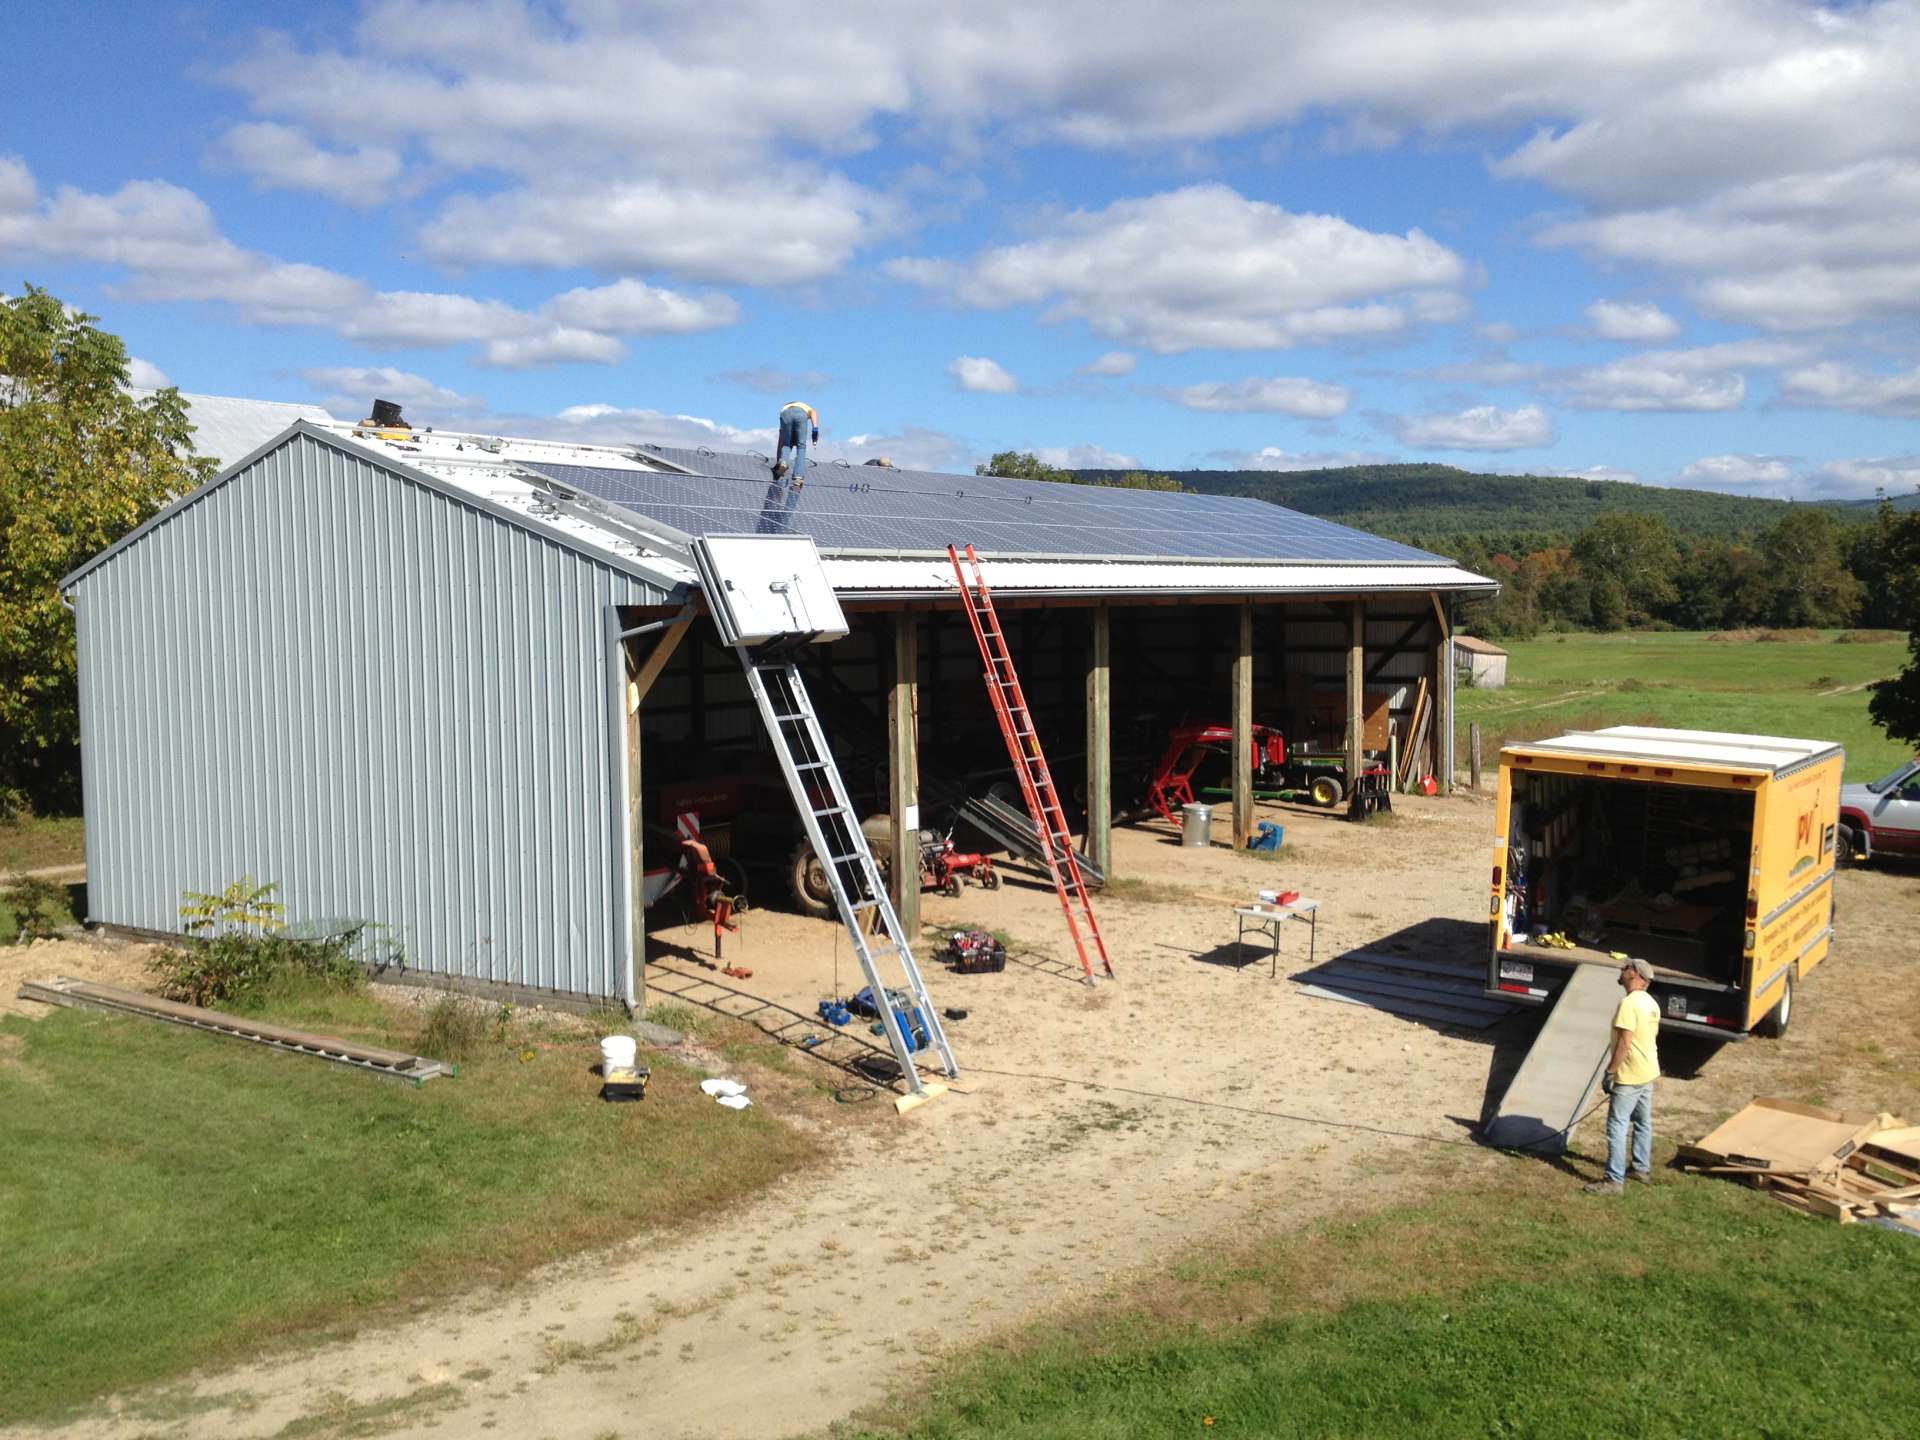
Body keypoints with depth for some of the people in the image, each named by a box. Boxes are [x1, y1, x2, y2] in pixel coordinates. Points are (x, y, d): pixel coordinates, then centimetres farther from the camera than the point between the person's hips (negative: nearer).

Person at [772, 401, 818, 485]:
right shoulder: (807, 408, 42)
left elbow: (780, 442, 43)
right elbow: (813, 412, 12)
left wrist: (777, 462, 46)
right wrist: (815, 428, -1)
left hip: (785, 413, 2)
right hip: (801, 414, -2)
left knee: (786, 444, 24)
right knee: (801, 447, 8)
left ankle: (782, 463, -4)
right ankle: (798, 477, -5)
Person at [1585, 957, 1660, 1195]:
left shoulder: (1629, 1003, -22)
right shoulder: (1651, 1003, 8)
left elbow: (1624, 1043, -25)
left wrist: (1610, 1072, -18)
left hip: (1629, 1076, -10)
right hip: (1648, 1072, 10)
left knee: (1617, 1126, -5)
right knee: (1643, 1122, 19)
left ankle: (1614, 1180, -4)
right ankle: (1642, 1169, 31)